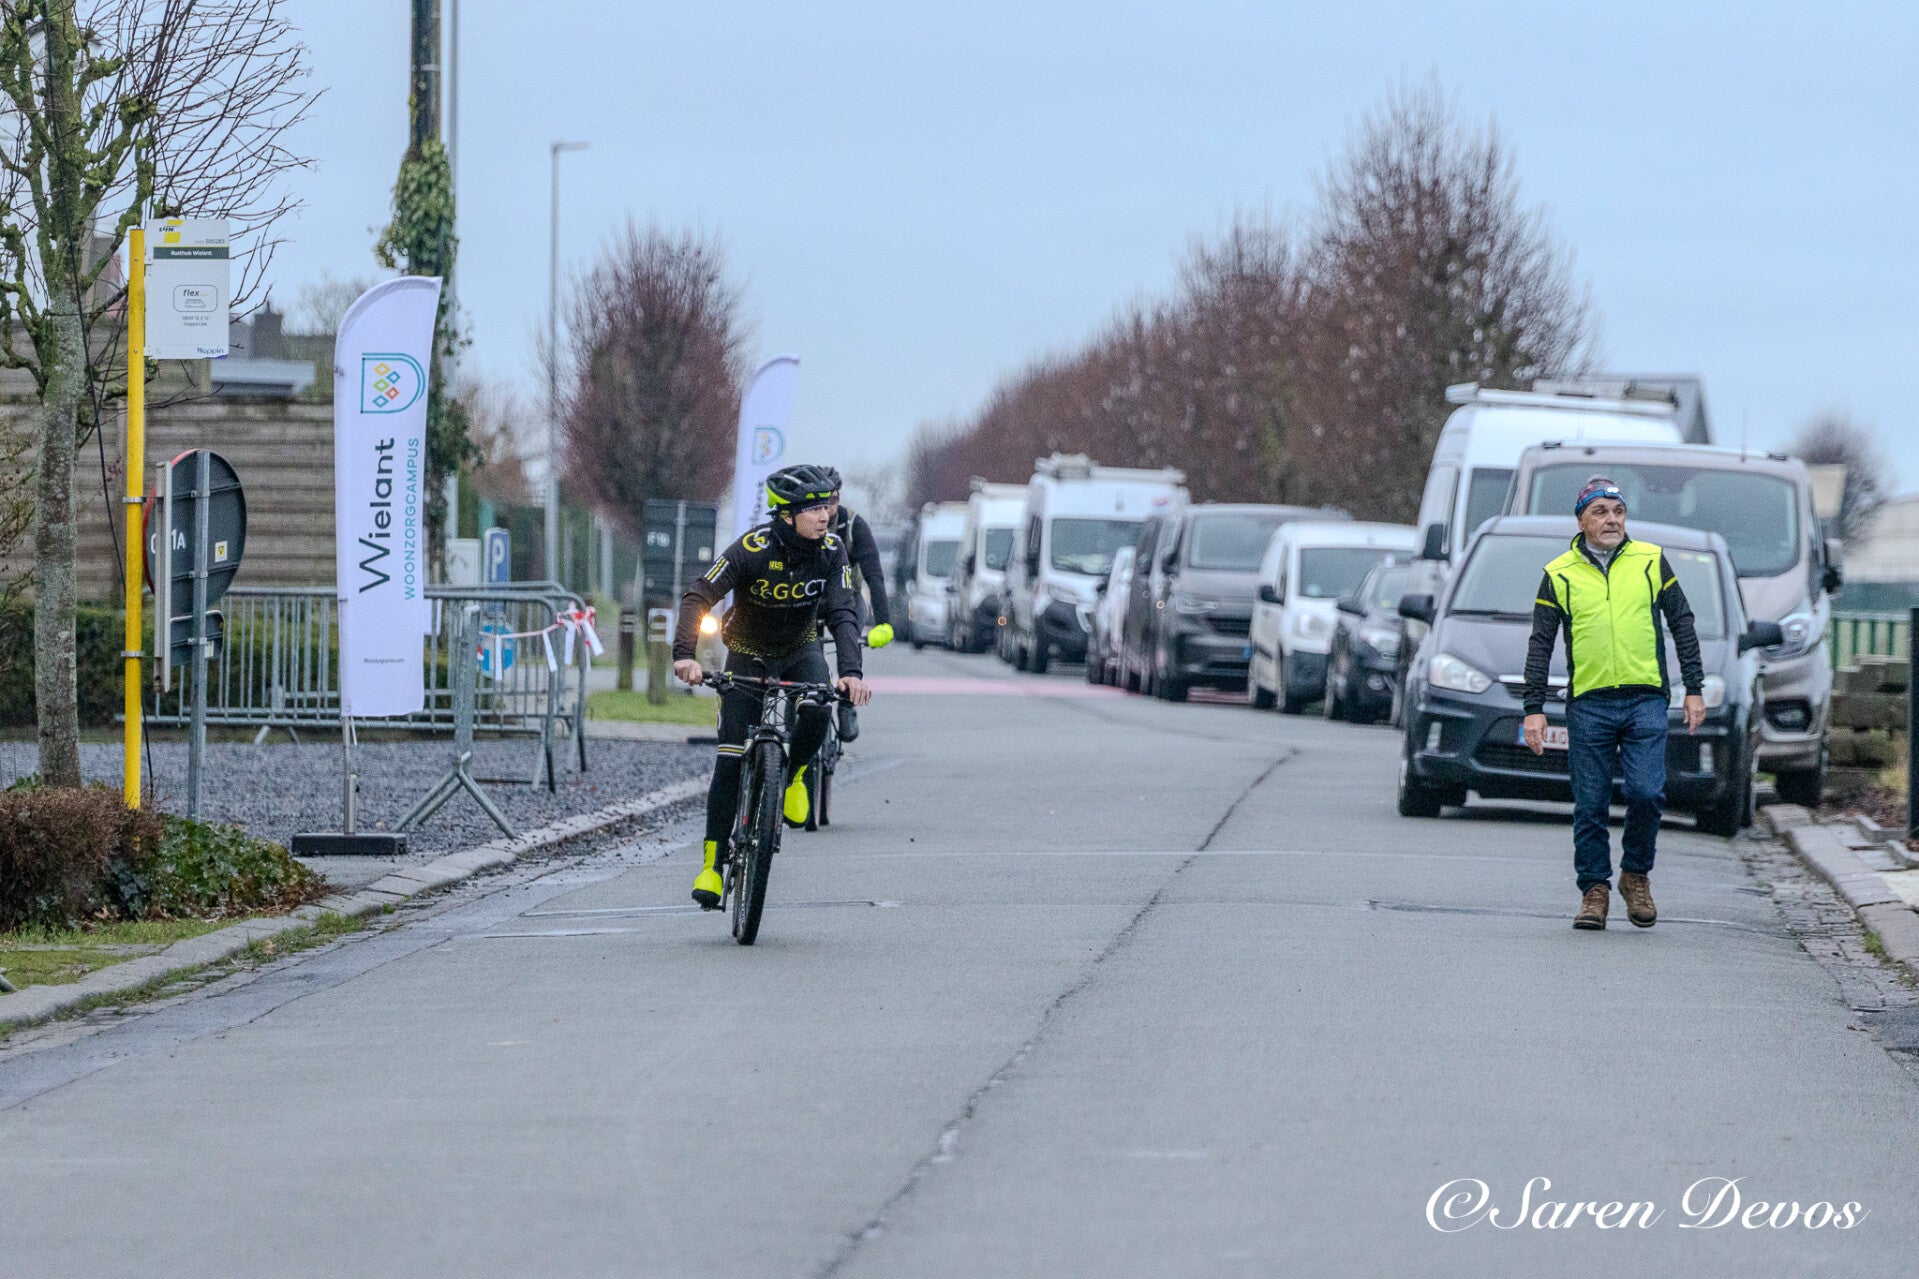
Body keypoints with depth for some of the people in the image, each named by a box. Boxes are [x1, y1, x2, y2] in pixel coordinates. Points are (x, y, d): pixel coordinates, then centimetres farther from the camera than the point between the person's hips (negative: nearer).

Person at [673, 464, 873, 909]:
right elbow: (699, 596, -31)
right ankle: (712, 863, -6)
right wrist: (685, 654, -46)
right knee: (732, 757, -11)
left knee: (817, 712, -30)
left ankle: (792, 775, 3)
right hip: (748, 652, -2)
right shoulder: (754, 549, -28)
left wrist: (851, 671, -41)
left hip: (800, 649, 2)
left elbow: (843, 613, -24)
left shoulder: (831, 551, -19)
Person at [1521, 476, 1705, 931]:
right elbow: (1540, 645, 7)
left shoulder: (1650, 562, 8)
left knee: (1646, 793, -12)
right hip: (1588, 705, 0)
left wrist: (1694, 689, 6)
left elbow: (1682, 626, 12)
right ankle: (1594, 890, 10)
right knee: (1590, 805, 0)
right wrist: (1534, 710, 0)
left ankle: (1636, 876, 8)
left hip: (1645, 700, 0)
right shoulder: (1560, 575, 6)